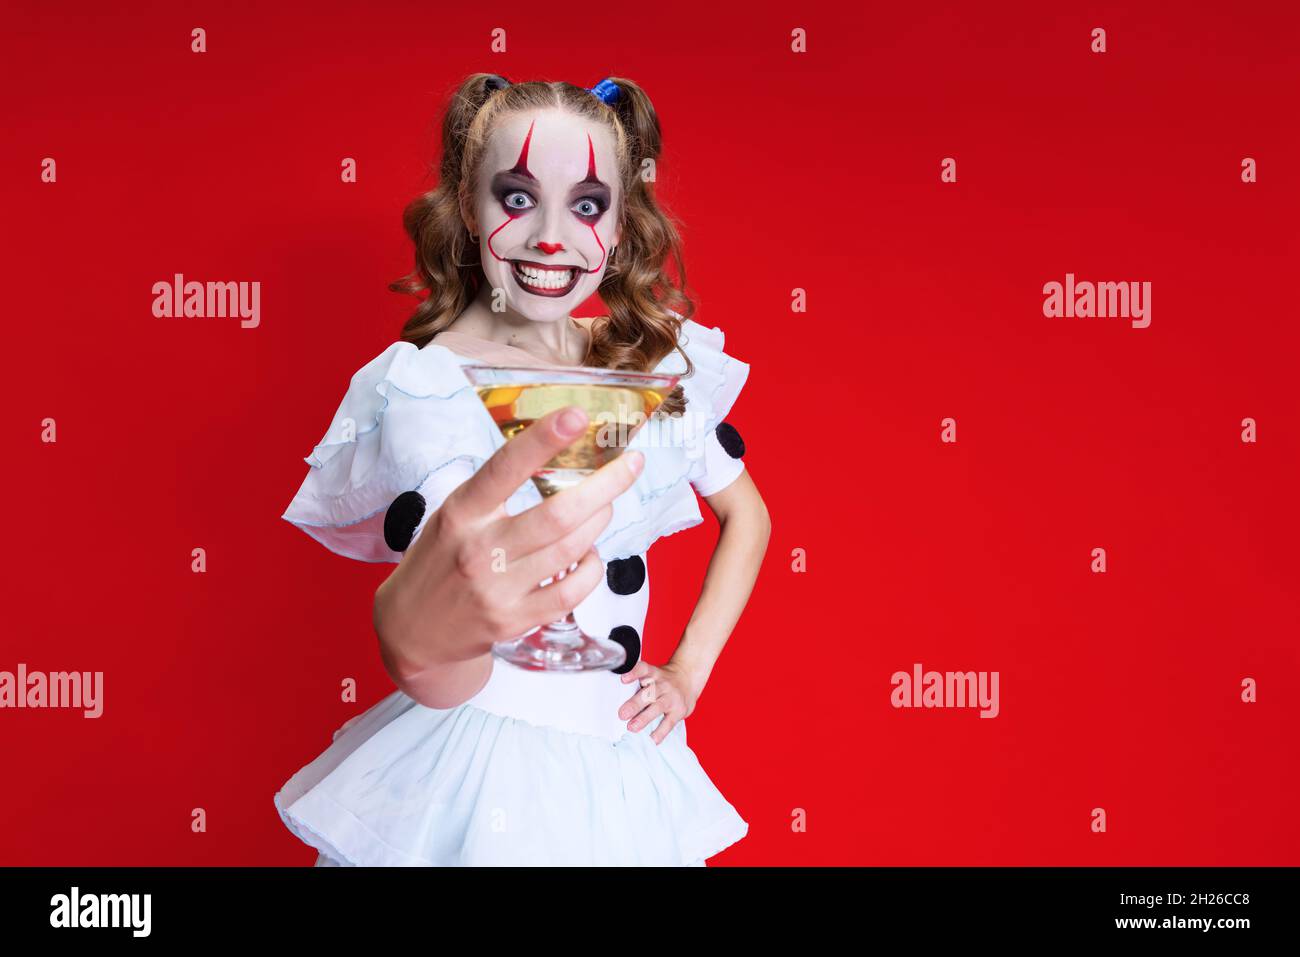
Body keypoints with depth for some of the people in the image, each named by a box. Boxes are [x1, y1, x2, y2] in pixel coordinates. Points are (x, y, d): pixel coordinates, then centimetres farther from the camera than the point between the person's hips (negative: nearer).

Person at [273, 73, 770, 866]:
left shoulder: (659, 361, -2)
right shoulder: (422, 386, -18)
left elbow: (746, 514, 13)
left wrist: (688, 672, 3)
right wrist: (416, 631, -54)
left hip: (621, 764, 5)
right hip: (474, 766, -4)